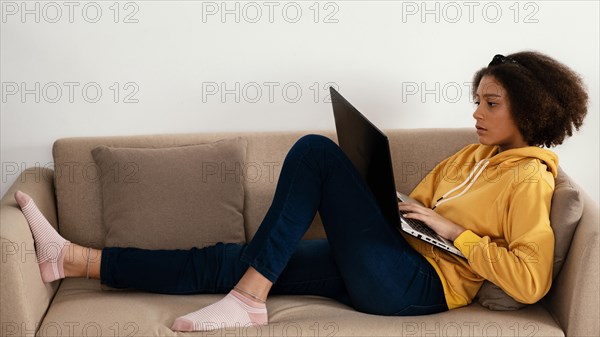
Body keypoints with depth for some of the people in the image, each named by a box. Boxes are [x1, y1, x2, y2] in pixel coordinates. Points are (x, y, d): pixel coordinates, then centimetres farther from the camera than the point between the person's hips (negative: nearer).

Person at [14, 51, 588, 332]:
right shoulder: (473, 155, 21)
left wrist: (452, 231, -14)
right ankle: (72, 259, -1)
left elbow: (531, 281, -16)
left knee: (315, 150, -17)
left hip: (419, 282, -8)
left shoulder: (529, 177, -4)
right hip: (384, 269, 8)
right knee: (222, 261, -2)